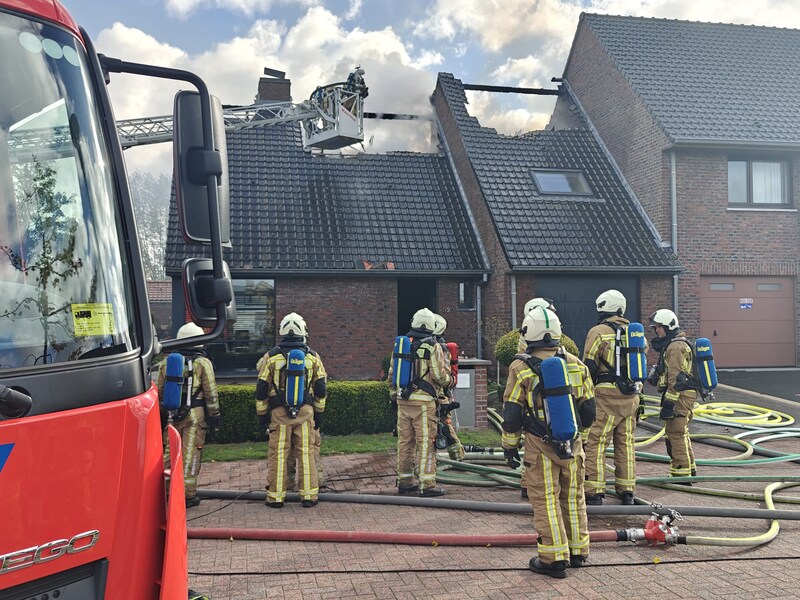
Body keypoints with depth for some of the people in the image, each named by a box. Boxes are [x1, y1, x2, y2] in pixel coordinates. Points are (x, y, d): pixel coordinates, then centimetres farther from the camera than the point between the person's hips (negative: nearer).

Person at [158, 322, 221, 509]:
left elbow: (160, 391, 14)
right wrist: (215, 415, 1)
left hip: (173, 415, 4)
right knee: (190, 455, 0)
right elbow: (211, 393, -6)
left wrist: (162, 414, 22)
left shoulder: (166, 363, 9)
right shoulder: (202, 363, -5)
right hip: (195, 416, -4)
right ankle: (188, 495, 4)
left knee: (170, 452, 13)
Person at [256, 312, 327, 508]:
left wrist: (262, 414, 11)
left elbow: (261, 389, 2)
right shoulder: (313, 357, 3)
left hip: (279, 412, -1)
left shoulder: (271, 357, 0)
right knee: (306, 454, 6)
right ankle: (309, 496, 9)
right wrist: (318, 413, 17)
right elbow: (321, 388, 8)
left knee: (278, 455, 6)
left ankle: (276, 497, 10)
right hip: (305, 411, 1)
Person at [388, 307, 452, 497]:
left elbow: (391, 374, 15)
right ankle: (427, 485, -3)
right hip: (424, 401, -5)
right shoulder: (432, 346, -7)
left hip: (403, 401, 5)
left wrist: (393, 396, 23)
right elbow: (440, 376, -10)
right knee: (426, 442, -3)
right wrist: (449, 380, 11)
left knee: (405, 442, 12)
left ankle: (405, 482, 19)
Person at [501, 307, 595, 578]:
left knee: (546, 500, 3)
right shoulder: (576, 364, 3)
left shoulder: (521, 368, -9)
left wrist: (509, 446, 4)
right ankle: (577, 551, 27)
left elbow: (512, 414, -7)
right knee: (573, 496, 16)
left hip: (540, 445, -4)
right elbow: (588, 410, 10)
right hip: (572, 444, 4)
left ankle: (553, 558, 6)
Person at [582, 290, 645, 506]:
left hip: (606, 397, -6)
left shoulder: (598, 332, -7)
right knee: (626, 444, 13)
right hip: (631, 397, 7)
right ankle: (627, 492, 19)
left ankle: (594, 493, -4)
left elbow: (589, 368, -9)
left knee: (595, 444, -2)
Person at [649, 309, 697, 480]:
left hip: (679, 396, -11)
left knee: (675, 434, -8)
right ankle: (690, 469, 29)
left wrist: (669, 403, -22)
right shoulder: (671, 345, 19)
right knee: (681, 434, 19)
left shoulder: (675, 347, -16)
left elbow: (676, 378, -21)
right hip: (683, 397, 11)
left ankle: (681, 474, -4)